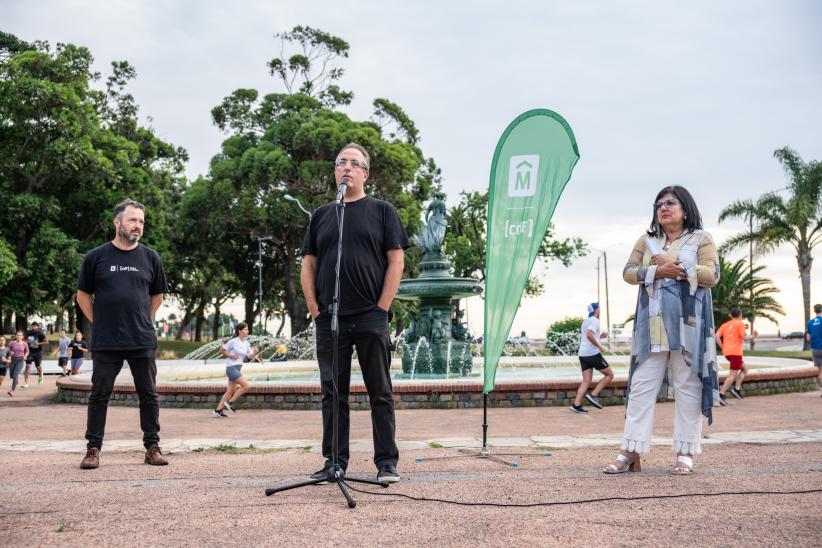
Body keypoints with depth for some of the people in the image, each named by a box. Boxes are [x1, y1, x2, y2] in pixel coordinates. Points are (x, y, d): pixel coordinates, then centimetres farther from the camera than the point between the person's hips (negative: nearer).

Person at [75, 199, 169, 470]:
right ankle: (93, 449, 13)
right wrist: (100, 322, 4)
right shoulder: (96, 257, 2)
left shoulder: (150, 258, 7)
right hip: (106, 343, -1)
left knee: (149, 395, 6)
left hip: (143, 341, 2)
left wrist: (141, 322, 11)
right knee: (100, 395, 4)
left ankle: (152, 447, 14)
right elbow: (83, 295, 10)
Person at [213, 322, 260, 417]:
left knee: (230, 391, 10)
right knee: (247, 386, -14)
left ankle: (218, 410, 17)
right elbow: (221, 350, -3)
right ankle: (231, 402, -2)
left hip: (238, 369, 8)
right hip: (231, 368, -8)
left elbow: (250, 357, 9)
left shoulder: (246, 343, 8)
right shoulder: (233, 341, -11)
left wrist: (255, 352, -10)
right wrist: (231, 356, -12)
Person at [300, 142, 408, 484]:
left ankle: (387, 463, 8)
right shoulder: (321, 216, 15)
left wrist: (382, 307, -8)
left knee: (380, 394, 2)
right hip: (329, 320, 3)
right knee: (333, 394, 8)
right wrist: (314, 308, 4)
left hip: (370, 318, -3)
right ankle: (334, 462, 17)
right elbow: (308, 265, 15)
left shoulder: (382, 211, 5)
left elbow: (396, 261, -1)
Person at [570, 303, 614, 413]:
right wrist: (599, 346, -17)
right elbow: (589, 335, -23)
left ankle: (576, 405, -7)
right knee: (609, 375, 4)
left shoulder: (585, 322, 21)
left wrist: (599, 337, 29)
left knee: (586, 381, 4)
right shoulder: (595, 321, -7)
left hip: (582, 354, 8)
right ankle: (594, 395, -5)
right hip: (593, 353, -8)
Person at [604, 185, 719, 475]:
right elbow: (628, 272, 7)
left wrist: (677, 267, -10)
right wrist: (657, 271, -10)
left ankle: (685, 453, 5)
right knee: (641, 385, -1)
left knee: (687, 386, -1)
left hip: (687, 324, -3)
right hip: (652, 325, 3)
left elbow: (712, 275, -4)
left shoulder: (701, 239, 7)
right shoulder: (647, 241, 17)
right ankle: (631, 452, 1)